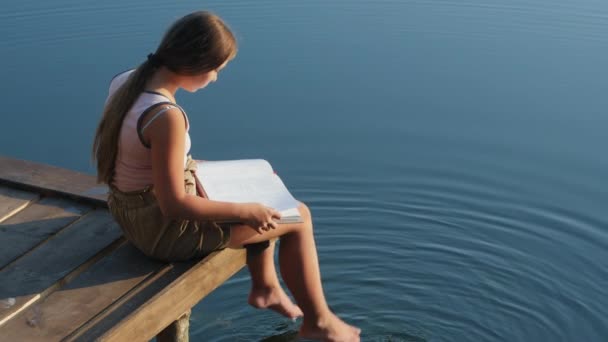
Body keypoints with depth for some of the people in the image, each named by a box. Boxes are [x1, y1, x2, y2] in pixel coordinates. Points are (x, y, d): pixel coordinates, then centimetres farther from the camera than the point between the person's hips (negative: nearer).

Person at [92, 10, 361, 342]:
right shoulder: (166, 116, -32)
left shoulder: (124, 81, -5)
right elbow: (174, 205, -27)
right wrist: (245, 211, -18)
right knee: (299, 216, 4)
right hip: (165, 228, -9)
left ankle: (265, 287, 40)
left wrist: (189, 165, 10)